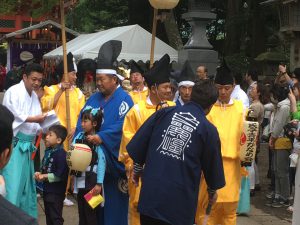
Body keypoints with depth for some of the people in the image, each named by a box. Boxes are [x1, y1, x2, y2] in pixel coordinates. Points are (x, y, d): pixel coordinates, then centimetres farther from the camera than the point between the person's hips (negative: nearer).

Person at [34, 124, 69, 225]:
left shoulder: (61, 153, -19)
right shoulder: (48, 151, 6)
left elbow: (60, 175, -23)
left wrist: (45, 177, -18)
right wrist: (40, 174, -4)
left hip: (56, 192, -9)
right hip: (47, 190, 9)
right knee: (48, 216, 19)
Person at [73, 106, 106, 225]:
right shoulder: (79, 137, 8)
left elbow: (102, 161, -12)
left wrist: (99, 183, -15)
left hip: (92, 181, -6)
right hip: (80, 181, 6)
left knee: (91, 215, 0)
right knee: (81, 214, 13)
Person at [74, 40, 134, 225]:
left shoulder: (124, 99, -7)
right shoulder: (93, 99, 13)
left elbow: (122, 125, -19)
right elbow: (81, 123, 9)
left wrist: (102, 137, -29)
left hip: (113, 160, -6)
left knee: (113, 200, 1)